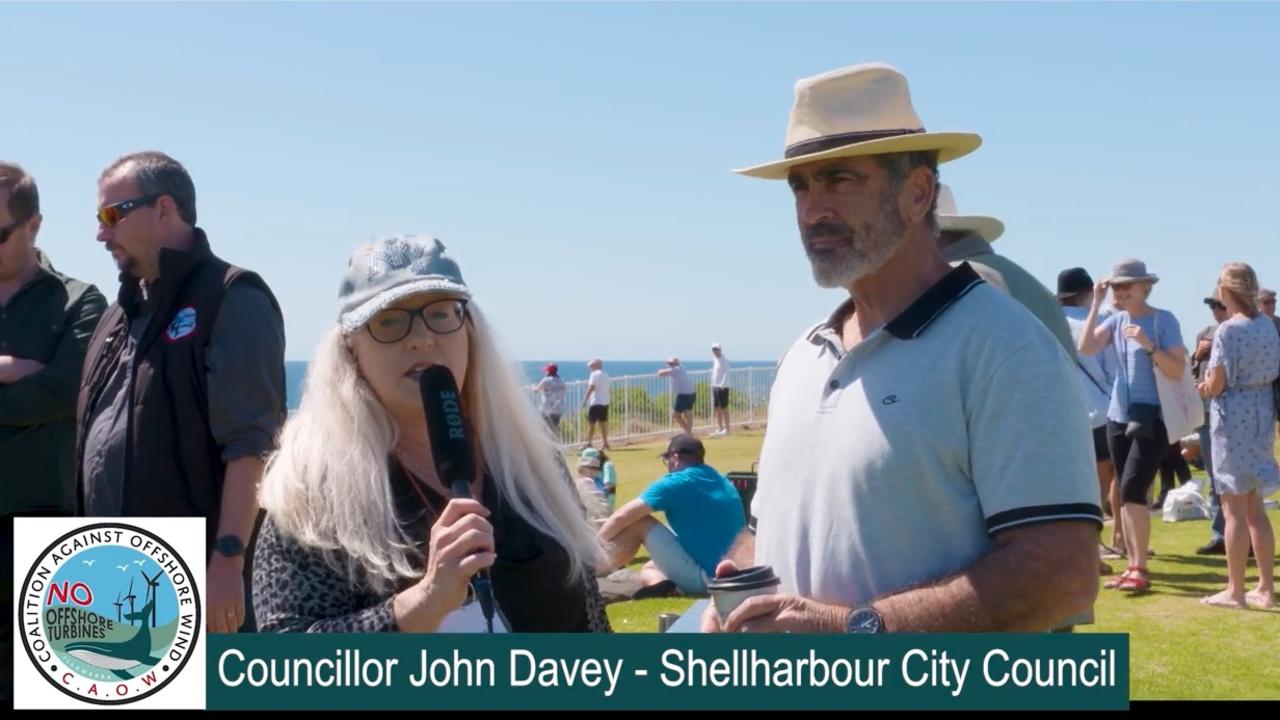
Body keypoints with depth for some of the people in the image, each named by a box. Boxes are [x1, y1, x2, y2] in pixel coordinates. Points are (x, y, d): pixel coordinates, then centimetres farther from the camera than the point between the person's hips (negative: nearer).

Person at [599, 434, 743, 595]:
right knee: (648, 569, 27)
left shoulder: (676, 483, -10)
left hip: (702, 578, -8)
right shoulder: (724, 483, 12)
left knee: (638, 524, 0)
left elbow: (622, 516, -10)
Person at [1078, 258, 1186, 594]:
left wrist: (1149, 346, -25)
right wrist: (1096, 304, -9)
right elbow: (1086, 348, -9)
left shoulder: (1164, 320, -7)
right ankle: (1132, 567, 13)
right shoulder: (1116, 320, 6)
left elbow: (1178, 371, -13)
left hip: (1152, 419, -6)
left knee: (1133, 491, -14)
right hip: (1119, 417, 6)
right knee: (1127, 494, 8)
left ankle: (1141, 569, -8)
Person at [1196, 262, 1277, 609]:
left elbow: (1215, 385, -16)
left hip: (1233, 416, -7)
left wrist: (1204, 386, 4)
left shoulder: (1228, 330, -16)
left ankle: (1235, 591, 5)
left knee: (1234, 508, -1)